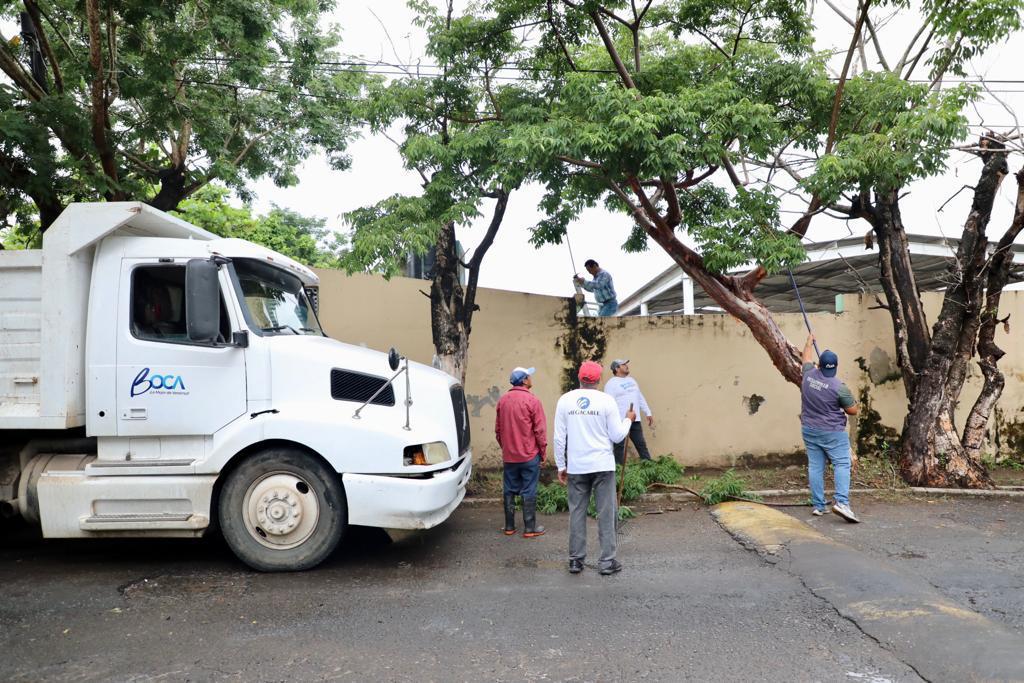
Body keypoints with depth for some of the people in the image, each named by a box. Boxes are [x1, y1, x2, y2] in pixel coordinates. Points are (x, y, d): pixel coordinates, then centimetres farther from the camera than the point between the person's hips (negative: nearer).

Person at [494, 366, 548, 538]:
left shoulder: (502, 400, 3)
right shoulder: (532, 401, -13)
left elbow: (498, 429, 10)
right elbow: (540, 430, -10)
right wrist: (543, 453, 0)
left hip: (508, 456, 5)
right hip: (529, 455, -4)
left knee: (509, 491, 12)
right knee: (529, 492, 2)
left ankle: (509, 527, 18)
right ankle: (530, 528, 7)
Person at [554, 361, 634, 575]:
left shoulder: (565, 400, -1)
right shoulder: (606, 400, -6)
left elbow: (559, 438, 0)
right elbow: (617, 436, -2)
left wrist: (561, 466, 8)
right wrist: (628, 420, 16)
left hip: (576, 467, 2)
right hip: (603, 466, -2)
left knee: (577, 513, 10)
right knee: (606, 514, 6)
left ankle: (576, 560, 15)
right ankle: (607, 561, 10)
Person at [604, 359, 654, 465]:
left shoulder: (631, 380, 17)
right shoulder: (611, 383, -8)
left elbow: (640, 398, 22)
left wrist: (648, 413, 18)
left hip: (635, 420, 7)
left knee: (641, 445, 11)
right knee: (620, 447, 2)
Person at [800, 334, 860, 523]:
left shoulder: (809, 374, -3)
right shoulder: (839, 387, -15)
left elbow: (807, 356, 19)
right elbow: (853, 410, -4)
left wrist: (809, 341, 37)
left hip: (809, 430, 5)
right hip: (832, 432, -5)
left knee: (815, 467, 7)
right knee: (842, 465, -3)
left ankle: (818, 506, 10)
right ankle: (841, 502, -17)